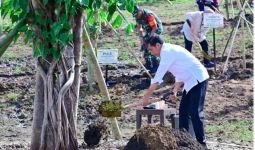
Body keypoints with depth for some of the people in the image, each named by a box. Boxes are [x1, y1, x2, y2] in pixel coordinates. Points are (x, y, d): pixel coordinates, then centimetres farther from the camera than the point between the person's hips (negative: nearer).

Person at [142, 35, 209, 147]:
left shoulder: (167, 52, -16)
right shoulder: (169, 51, 14)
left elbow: (157, 78, -16)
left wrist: (146, 96, -10)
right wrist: (175, 92, 12)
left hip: (198, 80, -10)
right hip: (191, 82, 10)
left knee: (195, 113, -12)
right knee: (183, 111, 12)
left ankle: (201, 143, -11)